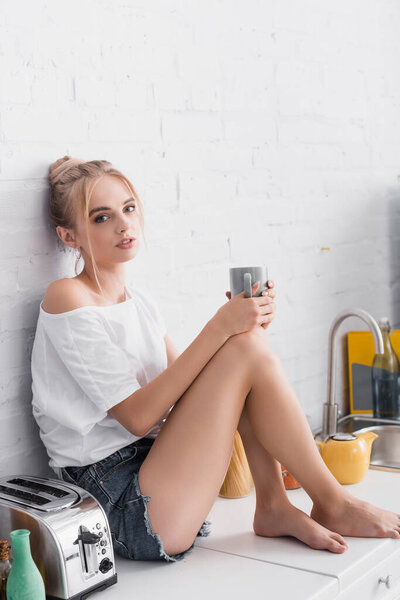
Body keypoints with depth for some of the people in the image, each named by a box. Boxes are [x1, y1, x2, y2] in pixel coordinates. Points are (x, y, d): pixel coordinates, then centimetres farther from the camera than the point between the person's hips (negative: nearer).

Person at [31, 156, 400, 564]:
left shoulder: (141, 303, 15)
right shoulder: (68, 297, -11)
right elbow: (137, 416, -17)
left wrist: (243, 321, -5)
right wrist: (220, 328, -20)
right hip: (124, 513, -8)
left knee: (246, 339, -2)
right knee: (247, 349, -17)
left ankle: (274, 508, -3)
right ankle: (333, 505, -1)